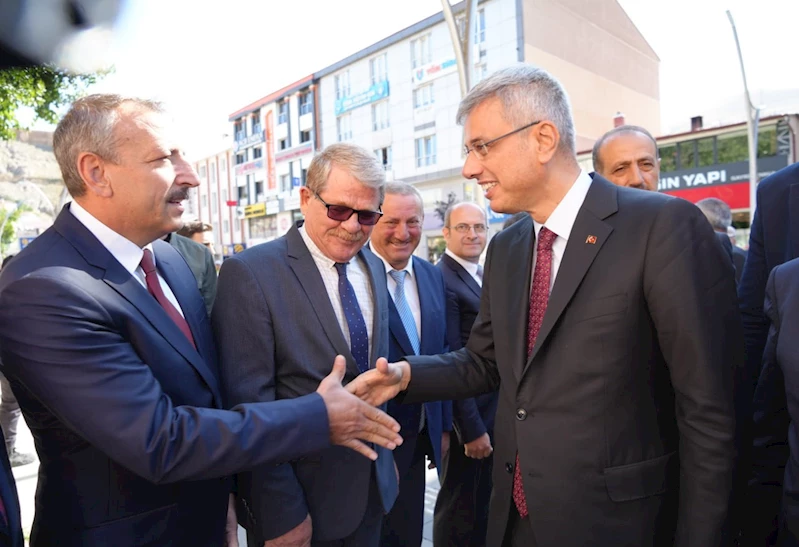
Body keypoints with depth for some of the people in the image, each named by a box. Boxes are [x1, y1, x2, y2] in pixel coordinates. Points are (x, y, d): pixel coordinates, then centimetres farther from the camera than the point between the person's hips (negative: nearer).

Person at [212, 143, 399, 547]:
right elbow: (249, 403, -19)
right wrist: (281, 514, -17)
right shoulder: (250, 272, -18)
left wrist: (385, 452, 13)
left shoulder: (374, 269, 3)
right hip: (300, 502, -5)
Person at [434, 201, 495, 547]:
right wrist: (472, 428, -20)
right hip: (470, 416, -8)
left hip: (496, 411, 9)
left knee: (485, 504, 24)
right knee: (463, 509, 9)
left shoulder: (485, 275, 10)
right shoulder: (442, 280, -18)